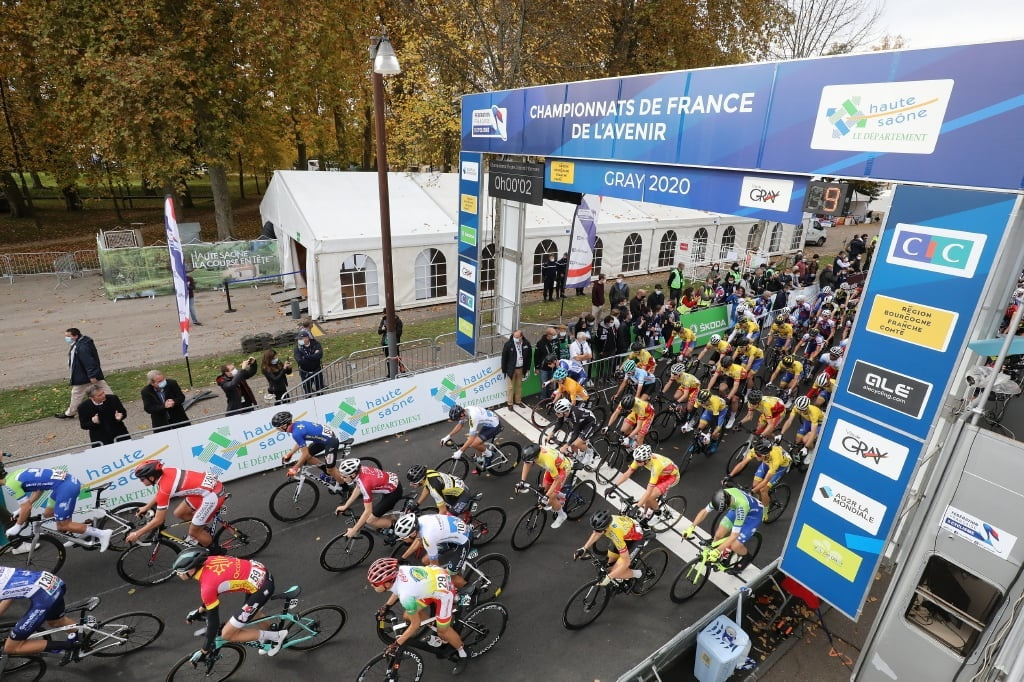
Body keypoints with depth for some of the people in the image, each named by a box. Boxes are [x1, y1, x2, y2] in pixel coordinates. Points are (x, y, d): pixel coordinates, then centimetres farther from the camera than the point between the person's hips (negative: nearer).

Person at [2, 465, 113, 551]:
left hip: (66, 487, -10)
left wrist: (17, 527, 9)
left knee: (63, 526, 0)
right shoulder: (17, 474, 20)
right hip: (68, 480, 10)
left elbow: (27, 508, -5)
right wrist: (21, 509, 29)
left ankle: (102, 534, 0)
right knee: (48, 514, 24)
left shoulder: (11, 483, -6)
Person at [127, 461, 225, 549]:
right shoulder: (164, 472, 2)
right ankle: (203, 531, 35)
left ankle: (217, 553, 24)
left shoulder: (165, 488, -19)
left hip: (212, 494, -9)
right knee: (179, 513, 20)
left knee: (193, 532, 6)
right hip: (207, 486, 9)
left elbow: (158, 520, -8)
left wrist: (136, 534, 3)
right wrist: (146, 507, 35)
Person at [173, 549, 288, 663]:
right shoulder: (208, 561, 1)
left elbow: (214, 622, -8)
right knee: (252, 612, 35)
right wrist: (200, 610, 31)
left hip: (260, 588, -9)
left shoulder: (207, 587, -19)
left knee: (227, 634, 3)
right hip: (262, 573, 9)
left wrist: (204, 652, 5)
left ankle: (276, 636, 12)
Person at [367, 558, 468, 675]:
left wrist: (397, 643, -8)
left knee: (443, 631, 7)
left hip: (444, 591, -7)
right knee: (408, 617, 13)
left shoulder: (406, 595, -35)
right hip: (436, 574, 7)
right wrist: (386, 606, 15)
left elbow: (415, 624, -17)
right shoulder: (396, 571, -17)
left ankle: (463, 655, 31)